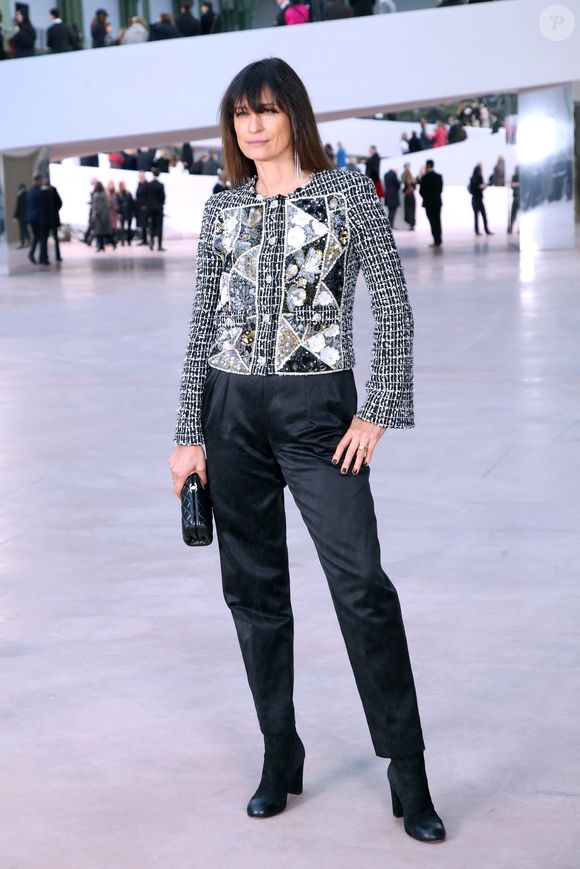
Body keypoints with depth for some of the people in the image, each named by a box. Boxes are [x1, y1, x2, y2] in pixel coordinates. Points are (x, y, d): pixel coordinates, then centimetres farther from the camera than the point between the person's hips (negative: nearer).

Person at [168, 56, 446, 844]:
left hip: (318, 408, -4)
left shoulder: (347, 193, 0)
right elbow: (203, 324, 10)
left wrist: (379, 411, -10)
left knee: (362, 587, -9)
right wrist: (190, 435, 6)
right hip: (232, 408, 4)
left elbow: (393, 304, -3)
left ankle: (409, 777, 0)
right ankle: (280, 758, 20)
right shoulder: (223, 209, 9)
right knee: (253, 589, 7)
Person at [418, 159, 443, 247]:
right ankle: (439, 240, 17)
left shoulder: (425, 178, -13)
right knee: (437, 221, 13)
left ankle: (437, 241, -5)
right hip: (438, 202, 5)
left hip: (428, 203, -5)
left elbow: (421, 191, -9)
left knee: (433, 222, -3)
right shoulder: (439, 176, 3)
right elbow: (440, 189, 7)